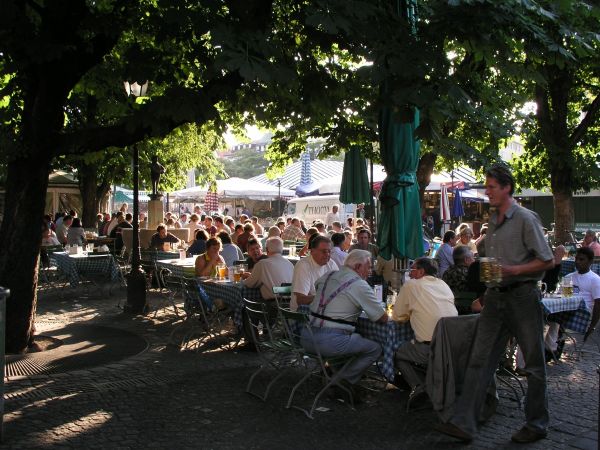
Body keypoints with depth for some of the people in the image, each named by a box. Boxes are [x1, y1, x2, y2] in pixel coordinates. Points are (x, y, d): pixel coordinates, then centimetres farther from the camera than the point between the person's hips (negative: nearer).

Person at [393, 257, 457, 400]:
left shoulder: (411, 285, 2)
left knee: (397, 354, 18)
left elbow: (397, 317, 10)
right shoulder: (444, 285, 16)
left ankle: (418, 386, 0)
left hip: (430, 350, -6)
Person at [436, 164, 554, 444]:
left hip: (521, 297, -7)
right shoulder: (492, 222, 14)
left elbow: (547, 261, -10)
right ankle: (463, 423, 0)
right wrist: (488, 292, 13)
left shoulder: (525, 219, -9)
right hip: (495, 297, 7)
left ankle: (536, 425, 21)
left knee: (534, 364, 7)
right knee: (479, 360, 0)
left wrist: (512, 271, -19)